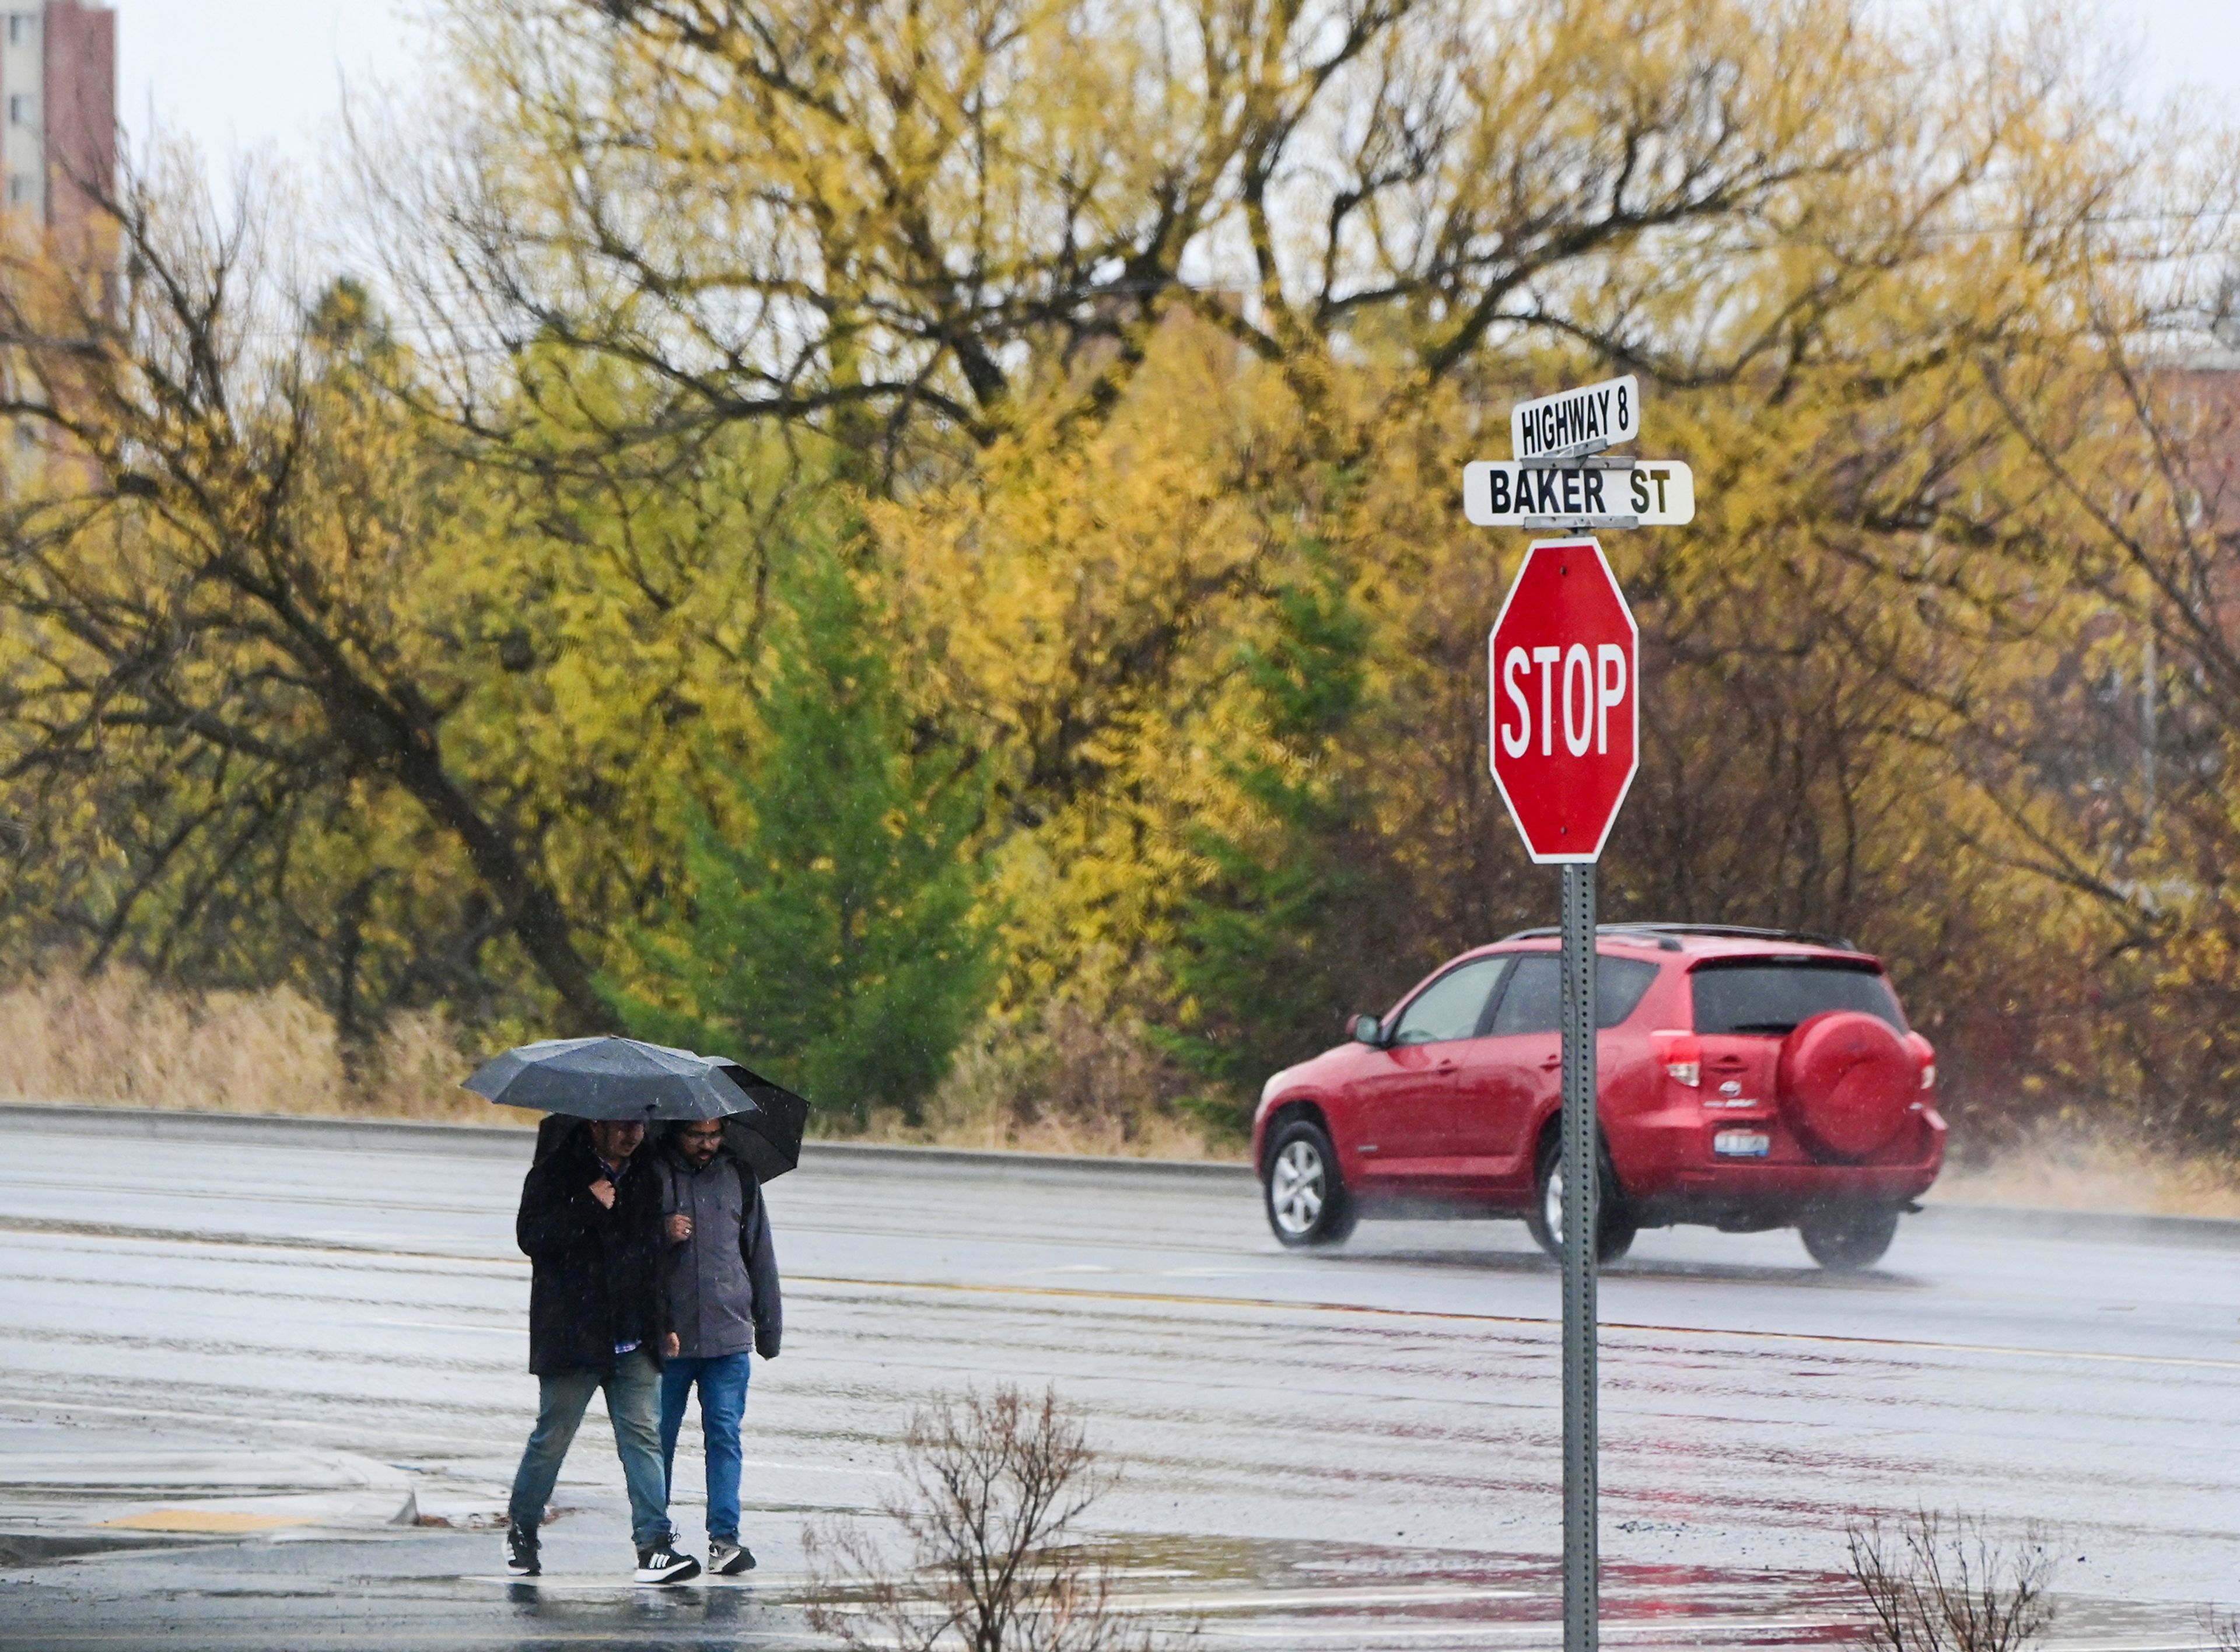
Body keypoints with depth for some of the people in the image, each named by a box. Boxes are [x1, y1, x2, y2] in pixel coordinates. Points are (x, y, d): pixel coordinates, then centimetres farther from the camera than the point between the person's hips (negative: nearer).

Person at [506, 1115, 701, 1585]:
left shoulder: (645, 1177, 12)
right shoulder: (556, 1173, -3)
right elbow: (532, 1237, -16)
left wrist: (664, 1324, 16)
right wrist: (589, 1207, -21)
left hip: (633, 1338, 4)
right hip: (571, 1335, -4)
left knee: (643, 1436, -5)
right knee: (552, 1436, 3)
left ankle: (654, 1545, -11)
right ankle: (520, 1530, 23)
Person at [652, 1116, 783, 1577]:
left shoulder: (738, 1176, 10)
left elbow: (759, 1251, 16)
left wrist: (770, 1326, 16)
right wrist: (661, 1235, -17)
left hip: (728, 1334, 1)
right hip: (666, 1334, -1)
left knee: (724, 1432, -7)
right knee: (659, 1435, 4)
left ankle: (724, 1536, -11)